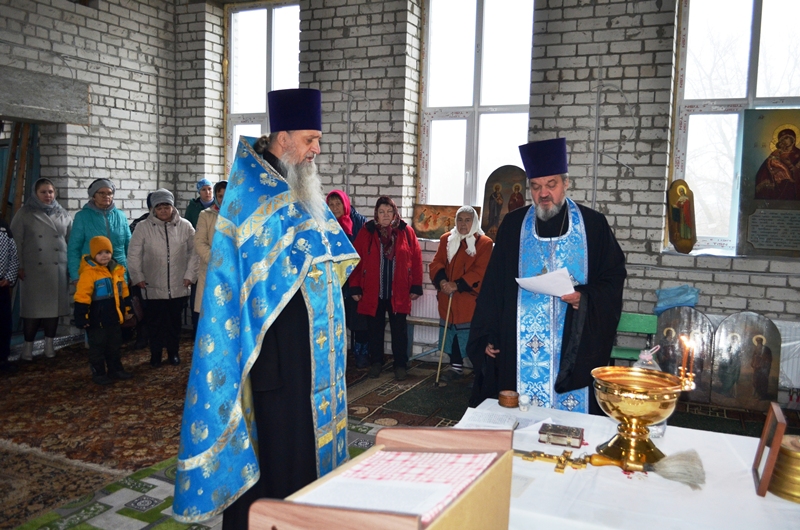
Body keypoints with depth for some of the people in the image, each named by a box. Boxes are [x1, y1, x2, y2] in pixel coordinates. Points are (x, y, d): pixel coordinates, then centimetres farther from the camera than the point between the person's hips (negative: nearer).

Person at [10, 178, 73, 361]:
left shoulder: (62, 214, 10)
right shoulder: (24, 214, 4)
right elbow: (16, 241, 0)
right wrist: (19, 267, -6)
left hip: (58, 270, 2)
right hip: (33, 270, -2)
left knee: (54, 305, 5)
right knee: (32, 307, -2)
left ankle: (49, 345, 16)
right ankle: (28, 347, 8)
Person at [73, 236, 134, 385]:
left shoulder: (117, 270, 6)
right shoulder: (89, 272, -16)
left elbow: (124, 292, 16)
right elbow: (82, 297, -19)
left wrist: (127, 309, 18)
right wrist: (81, 317, -20)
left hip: (114, 317, 7)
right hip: (97, 319, -7)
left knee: (114, 345, 18)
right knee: (98, 347, 5)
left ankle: (115, 369, 31)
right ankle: (98, 373, 17)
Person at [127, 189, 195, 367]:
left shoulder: (185, 226, -2)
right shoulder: (143, 227, -4)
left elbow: (194, 251, 2)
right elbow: (134, 254, 1)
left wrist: (189, 275, -1)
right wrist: (138, 277, -1)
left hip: (178, 286, 1)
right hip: (153, 286, -1)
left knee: (174, 321, 13)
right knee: (155, 322, 8)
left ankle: (173, 353, 28)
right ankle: (155, 355, 23)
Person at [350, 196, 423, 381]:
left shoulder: (406, 232, -2)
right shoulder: (366, 232, -2)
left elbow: (416, 259, -1)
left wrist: (416, 286, -3)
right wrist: (355, 287, -6)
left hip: (399, 292, 0)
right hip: (373, 291, 1)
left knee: (399, 329, 7)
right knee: (375, 328, 13)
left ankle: (400, 364, 21)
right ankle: (376, 362, 27)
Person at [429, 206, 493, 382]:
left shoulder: (484, 243, -4)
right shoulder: (446, 239, 9)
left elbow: (480, 271, -12)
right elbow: (436, 263, 3)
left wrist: (457, 285, -21)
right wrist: (441, 280, -18)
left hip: (470, 299, -4)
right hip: (448, 297, 5)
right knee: (451, 333, 12)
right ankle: (456, 366, 27)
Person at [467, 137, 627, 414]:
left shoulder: (593, 225, 3)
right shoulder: (513, 225, 6)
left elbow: (613, 277, 6)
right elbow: (493, 285, 6)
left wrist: (585, 297, -14)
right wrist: (487, 336, 3)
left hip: (576, 347, -1)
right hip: (522, 347, 1)